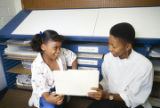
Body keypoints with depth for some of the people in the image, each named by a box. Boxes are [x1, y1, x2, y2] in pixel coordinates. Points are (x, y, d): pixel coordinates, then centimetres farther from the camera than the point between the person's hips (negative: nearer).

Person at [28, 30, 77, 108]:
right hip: (47, 93, -6)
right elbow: (41, 88, -25)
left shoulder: (62, 53, -14)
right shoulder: (37, 66, -24)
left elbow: (73, 57, 5)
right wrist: (47, 98, -48)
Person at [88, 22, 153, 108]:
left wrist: (107, 95, -24)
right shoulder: (108, 57, -8)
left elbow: (134, 98, -14)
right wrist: (98, 87, -15)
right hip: (109, 98, 3)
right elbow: (106, 81, 4)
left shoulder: (145, 66, -21)